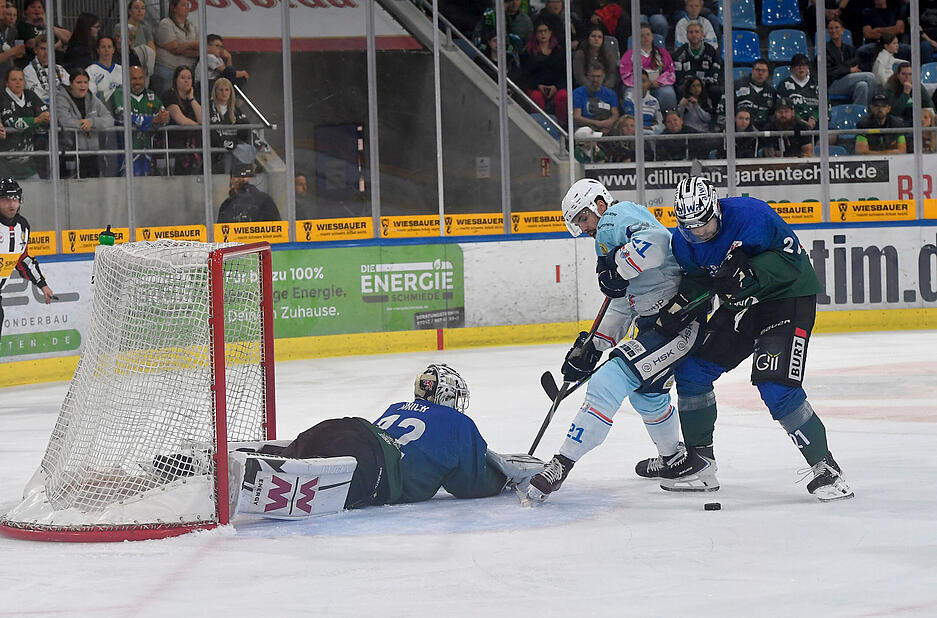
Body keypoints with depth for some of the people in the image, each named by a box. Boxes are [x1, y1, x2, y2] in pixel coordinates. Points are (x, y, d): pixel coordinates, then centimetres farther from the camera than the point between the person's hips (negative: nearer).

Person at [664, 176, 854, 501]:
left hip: (788, 296, -8)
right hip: (740, 305, 8)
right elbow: (694, 280, 8)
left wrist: (749, 273, -35)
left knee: (776, 387, -22)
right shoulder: (684, 241, -5)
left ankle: (824, 467, -12)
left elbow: (792, 255, -24)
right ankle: (699, 462, 17)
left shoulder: (751, 215, -26)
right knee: (691, 371, 4)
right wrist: (677, 309, -10)